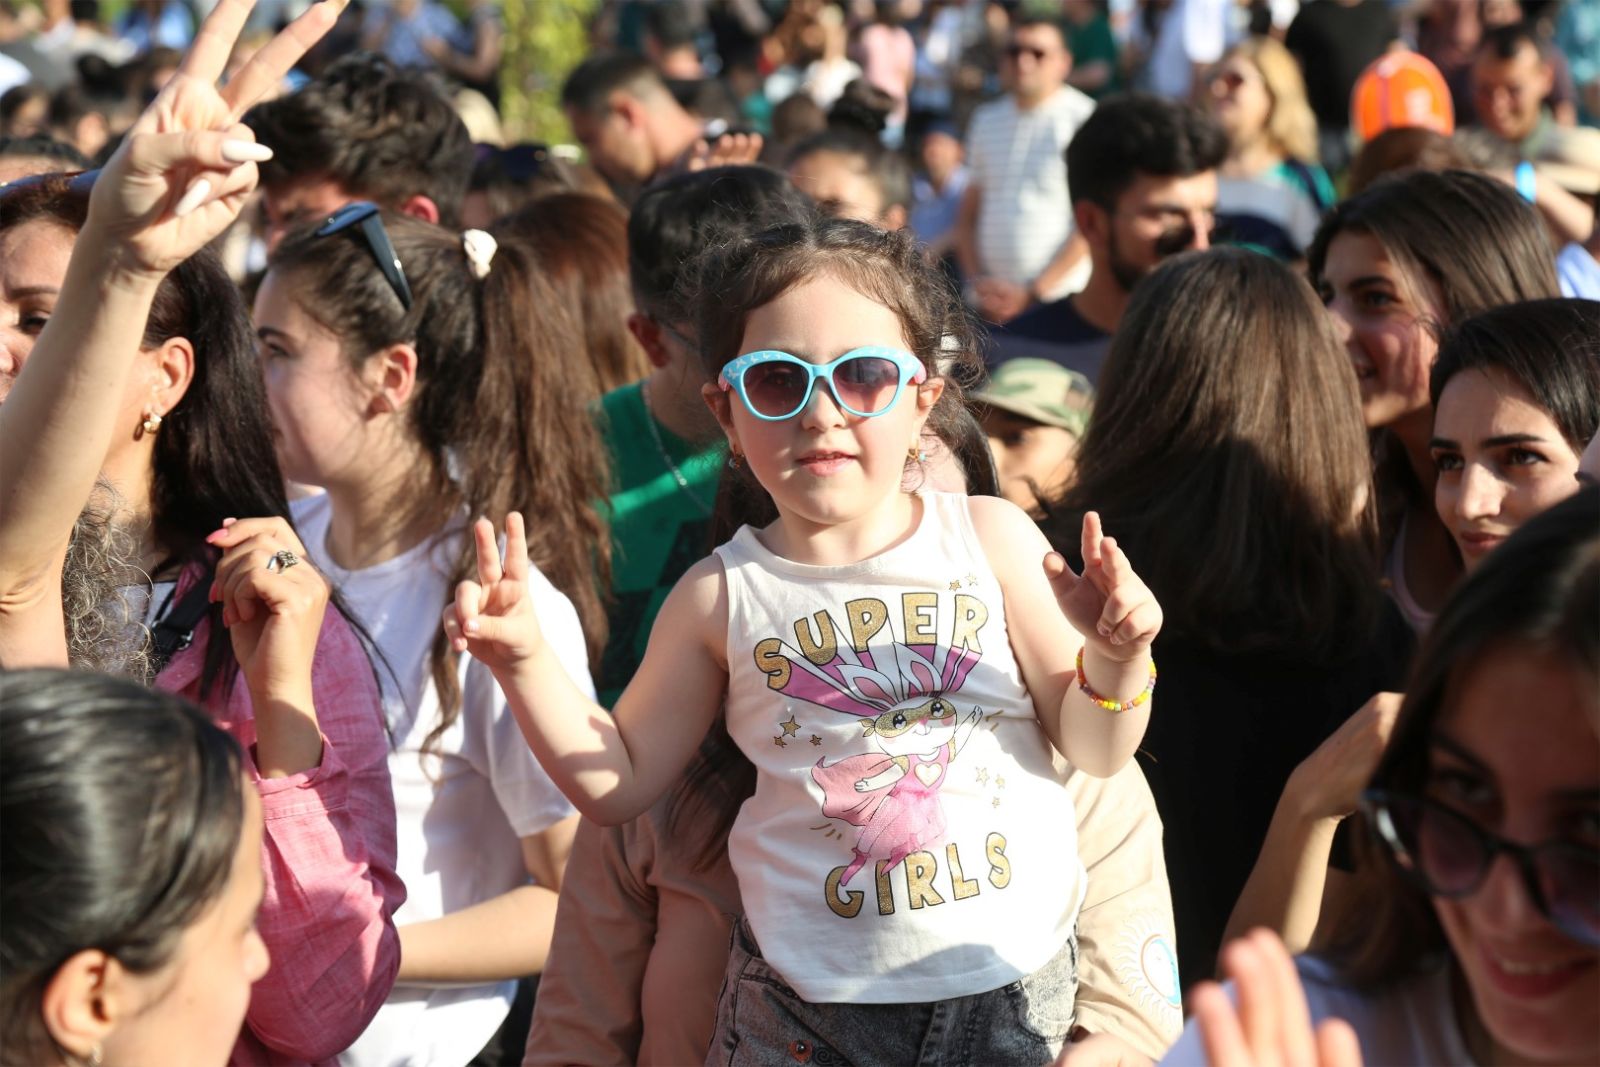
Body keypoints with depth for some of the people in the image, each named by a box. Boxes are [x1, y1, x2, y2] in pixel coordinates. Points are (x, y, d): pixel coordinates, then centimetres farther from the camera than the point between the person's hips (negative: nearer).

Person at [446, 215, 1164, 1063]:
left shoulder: (991, 539, -4)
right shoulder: (721, 598, -2)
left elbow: (1095, 751, 1)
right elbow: (616, 786, 5)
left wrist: (1113, 659, -19)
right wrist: (525, 664, -7)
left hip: (1015, 984, 0)